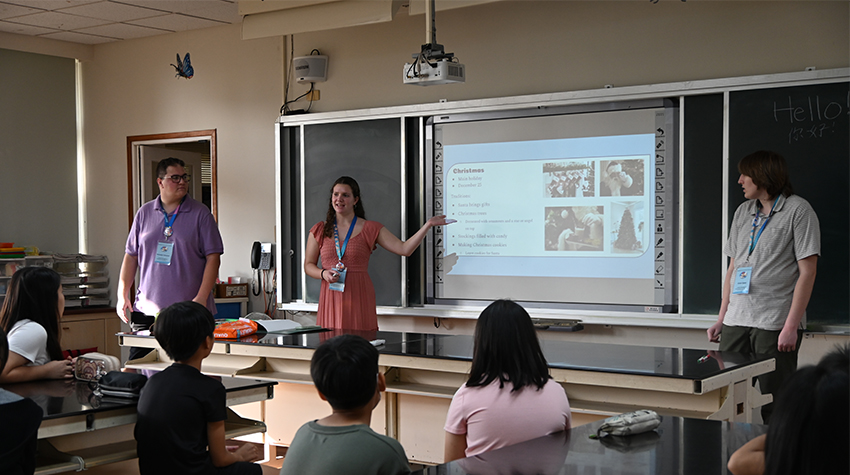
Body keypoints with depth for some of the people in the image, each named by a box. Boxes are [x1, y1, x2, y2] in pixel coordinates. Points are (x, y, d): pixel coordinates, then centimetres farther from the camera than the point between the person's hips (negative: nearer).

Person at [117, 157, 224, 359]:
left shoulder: (200, 214, 1)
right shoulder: (145, 213, 11)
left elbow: (213, 258, -3)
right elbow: (131, 256, 15)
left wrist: (201, 298, -12)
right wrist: (122, 295, 7)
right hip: (147, 309, 3)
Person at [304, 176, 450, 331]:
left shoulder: (370, 229, 5)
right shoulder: (319, 230, 9)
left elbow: (404, 249, -1)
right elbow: (308, 265, 14)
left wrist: (428, 224, -8)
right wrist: (323, 274, -7)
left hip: (359, 299, -1)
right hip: (331, 299, 1)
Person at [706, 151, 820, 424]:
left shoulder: (798, 210, -1)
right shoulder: (743, 212, 18)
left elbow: (807, 272, -6)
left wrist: (791, 326, -13)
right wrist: (721, 319, 15)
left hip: (775, 324, -6)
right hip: (736, 320, 6)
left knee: (775, 405, -4)